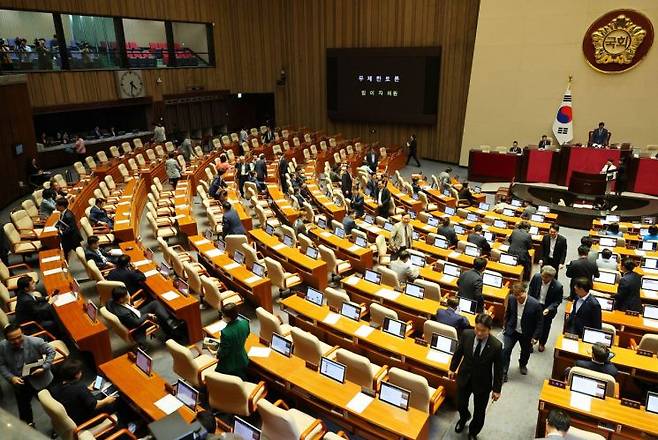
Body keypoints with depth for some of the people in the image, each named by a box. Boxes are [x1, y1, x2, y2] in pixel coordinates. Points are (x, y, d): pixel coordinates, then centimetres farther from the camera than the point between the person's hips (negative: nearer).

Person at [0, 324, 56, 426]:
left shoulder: (35, 342, -27)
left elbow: (51, 351, -12)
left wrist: (44, 367, -22)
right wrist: (11, 378, -17)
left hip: (40, 380, -3)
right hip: (19, 383, 3)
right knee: (23, 407, 25)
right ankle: (28, 425, 55)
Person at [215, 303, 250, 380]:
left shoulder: (226, 332, -37)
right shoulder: (245, 323, -18)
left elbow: (223, 352, -23)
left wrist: (216, 354, -1)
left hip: (229, 366, -5)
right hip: (243, 361, 6)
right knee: (242, 381, 29)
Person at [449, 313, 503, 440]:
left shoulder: (496, 346, -26)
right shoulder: (466, 334, -19)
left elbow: (498, 369, -12)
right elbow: (458, 352, -1)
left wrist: (496, 389, -5)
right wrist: (452, 368, 9)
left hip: (482, 382, -2)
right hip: (464, 377, 2)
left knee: (479, 412, 17)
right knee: (460, 405, 21)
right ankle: (464, 417, 58)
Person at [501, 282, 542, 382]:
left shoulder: (535, 304, -26)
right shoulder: (511, 299, -17)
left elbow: (539, 323, -14)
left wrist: (535, 337, -15)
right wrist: (505, 325, 13)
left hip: (526, 334, -1)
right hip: (512, 330, 1)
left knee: (525, 352, 21)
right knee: (505, 350, -6)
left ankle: (523, 365, 53)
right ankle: (503, 373, 11)